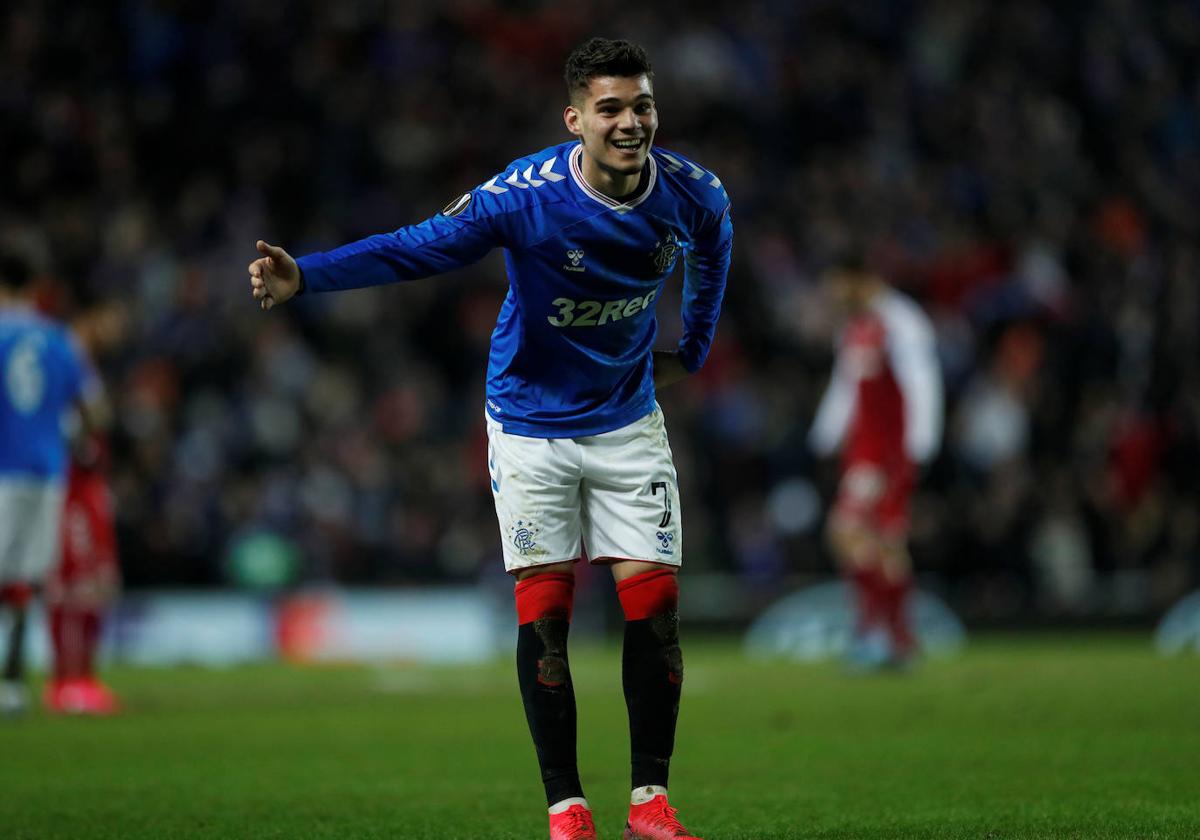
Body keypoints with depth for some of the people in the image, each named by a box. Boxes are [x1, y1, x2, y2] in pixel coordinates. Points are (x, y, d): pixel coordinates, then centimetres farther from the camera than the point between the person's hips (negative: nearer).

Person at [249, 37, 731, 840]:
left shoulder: (691, 193, -11)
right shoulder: (526, 194, -23)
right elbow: (417, 248, -29)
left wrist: (695, 346, 17)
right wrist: (305, 275, -42)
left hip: (628, 422, 3)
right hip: (531, 426, -3)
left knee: (654, 602, -4)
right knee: (545, 609, -4)